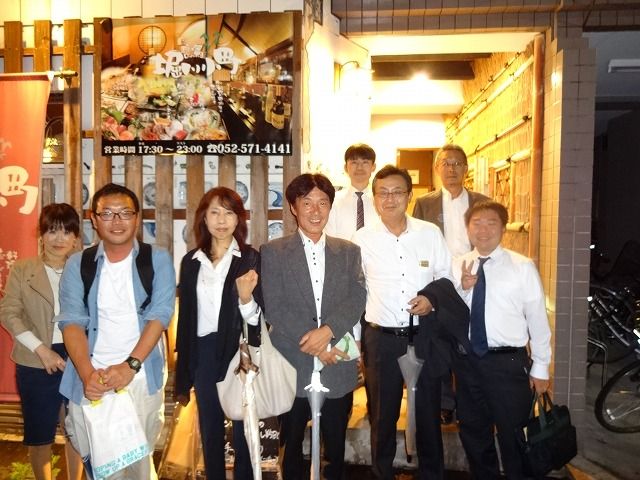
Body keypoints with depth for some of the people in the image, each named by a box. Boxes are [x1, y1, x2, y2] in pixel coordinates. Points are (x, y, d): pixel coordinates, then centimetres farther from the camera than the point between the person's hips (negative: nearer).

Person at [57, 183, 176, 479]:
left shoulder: (158, 260, 0)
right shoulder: (78, 264, 4)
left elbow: (159, 315, -8)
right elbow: (72, 321, -4)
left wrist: (130, 365, -17)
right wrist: (86, 373, -17)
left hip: (141, 377, -1)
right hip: (90, 378, 1)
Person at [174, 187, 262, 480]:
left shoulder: (251, 259, -8)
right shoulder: (191, 261, 4)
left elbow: (259, 318, -9)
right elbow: (185, 318, 8)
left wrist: (246, 298, -31)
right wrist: (183, 375, 10)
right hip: (204, 355, 4)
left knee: (243, 431, 8)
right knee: (209, 432, 18)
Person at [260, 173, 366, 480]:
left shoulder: (349, 252, 7)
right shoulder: (273, 252, -1)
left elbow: (357, 299, -3)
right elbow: (274, 308, -8)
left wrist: (328, 331, -20)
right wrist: (312, 344, -15)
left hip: (337, 367, 2)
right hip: (292, 365, -1)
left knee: (335, 446, 16)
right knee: (291, 445, 16)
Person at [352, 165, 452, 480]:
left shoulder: (430, 233, -2)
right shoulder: (362, 239, -4)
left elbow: (446, 276, 8)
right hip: (381, 338, 0)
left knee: (429, 413, 15)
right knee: (382, 416, 15)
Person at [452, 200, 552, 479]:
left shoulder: (522, 267, -7)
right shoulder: (457, 267, 3)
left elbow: (537, 319, -4)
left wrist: (540, 368, -1)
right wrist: (463, 289, -15)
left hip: (508, 362, -3)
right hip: (466, 362, 4)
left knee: (513, 436, 14)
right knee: (473, 435, 20)